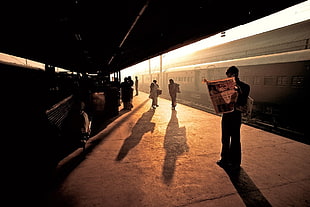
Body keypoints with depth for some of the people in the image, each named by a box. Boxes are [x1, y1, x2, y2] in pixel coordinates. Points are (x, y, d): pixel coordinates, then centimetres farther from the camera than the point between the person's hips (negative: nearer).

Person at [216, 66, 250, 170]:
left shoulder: (244, 86, -5)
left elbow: (243, 103, -13)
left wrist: (238, 93, -28)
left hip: (235, 115, -5)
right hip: (226, 114, 5)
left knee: (235, 139, 5)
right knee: (225, 139, 14)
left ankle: (235, 162, 22)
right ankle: (225, 159, 30)